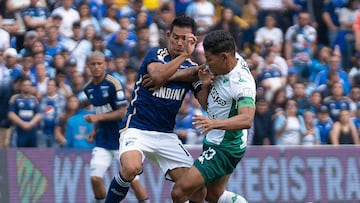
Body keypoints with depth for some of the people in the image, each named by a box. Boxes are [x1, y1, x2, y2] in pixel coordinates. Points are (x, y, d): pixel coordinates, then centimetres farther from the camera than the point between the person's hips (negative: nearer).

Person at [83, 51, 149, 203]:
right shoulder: (88, 88, 6)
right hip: (102, 141, 5)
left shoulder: (113, 84, -15)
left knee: (132, 179, -2)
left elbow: (123, 112, -17)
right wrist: (95, 130, 13)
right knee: (95, 178, -8)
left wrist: (98, 117, -22)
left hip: (121, 138, -5)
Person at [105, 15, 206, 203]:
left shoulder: (191, 69, 9)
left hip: (167, 136, 5)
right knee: (131, 168, -36)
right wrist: (184, 55, -25)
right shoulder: (155, 54, -2)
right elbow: (158, 75, -25)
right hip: (137, 129, -5)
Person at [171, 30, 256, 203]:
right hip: (214, 142, 10)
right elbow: (206, 104, 9)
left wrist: (215, 123, -58)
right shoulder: (221, 68, -2)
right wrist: (205, 85, -12)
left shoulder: (242, 83, -28)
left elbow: (247, 119, -44)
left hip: (224, 149, -10)